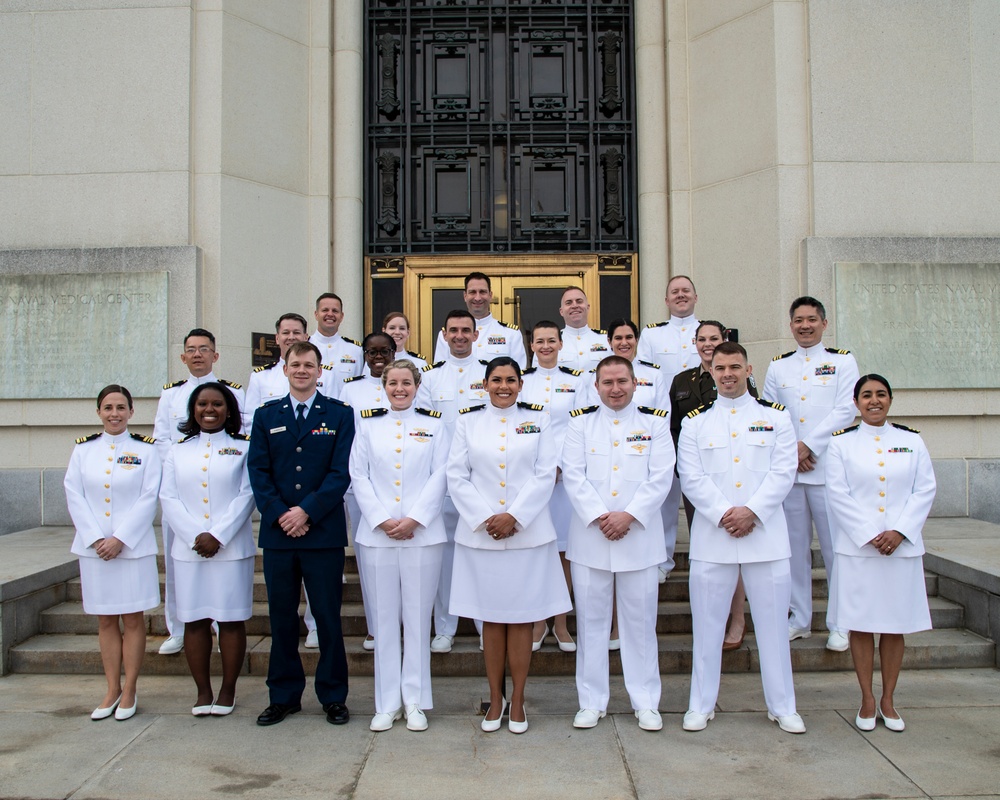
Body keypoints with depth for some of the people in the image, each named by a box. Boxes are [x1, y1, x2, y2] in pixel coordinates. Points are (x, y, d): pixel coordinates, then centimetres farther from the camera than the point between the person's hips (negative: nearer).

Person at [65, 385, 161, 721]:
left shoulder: (146, 449, 0)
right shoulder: (83, 449, 7)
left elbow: (149, 498, -6)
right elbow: (74, 495, 1)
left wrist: (120, 539, -13)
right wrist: (96, 538, -9)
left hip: (133, 546, -3)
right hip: (93, 547, 3)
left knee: (132, 618, 2)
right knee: (105, 620, 10)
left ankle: (129, 691, 13)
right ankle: (112, 690, 19)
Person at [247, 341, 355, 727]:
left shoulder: (339, 414, 4)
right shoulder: (266, 416, 11)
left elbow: (341, 472, -4)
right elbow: (257, 470, 4)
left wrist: (306, 512, -13)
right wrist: (280, 514, -10)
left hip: (324, 533, -2)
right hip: (277, 534, 3)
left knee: (328, 618, 4)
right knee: (281, 619, 10)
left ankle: (333, 696, 16)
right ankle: (284, 696, 22)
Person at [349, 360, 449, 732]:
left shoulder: (433, 424, 8)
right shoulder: (367, 423, 10)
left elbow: (440, 476, 1)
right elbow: (358, 475, 4)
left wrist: (414, 519, -9)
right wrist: (381, 519, -7)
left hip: (422, 533, -1)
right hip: (376, 534, 1)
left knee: (418, 618, 2)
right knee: (384, 618, 5)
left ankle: (415, 702, 13)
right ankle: (387, 703, 14)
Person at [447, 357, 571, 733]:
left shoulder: (537, 420, 6)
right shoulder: (468, 421, 7)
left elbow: (545, 475, -1)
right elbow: (457, 476, 2)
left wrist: (514, 516, -11)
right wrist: (484, 518, -9)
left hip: (527, 533, 0)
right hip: (480, 533, 1)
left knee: (521, 618, 4)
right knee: (490, 618, 7)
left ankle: (517, 700, 16)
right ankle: (495, 699, 20)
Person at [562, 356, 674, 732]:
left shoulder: (655, 421, 6)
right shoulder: (580, 421, 8)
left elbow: (660, 477, -2)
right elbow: (573, 475, -1)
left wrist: (629, 515, -13)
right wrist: (599, 516, -13)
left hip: (640, 535, 0)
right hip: (590, 535, 1)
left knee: (641, 620, 5)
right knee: (591, 620, 6)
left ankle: (645, 702, 17)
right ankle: (592, 701, 17)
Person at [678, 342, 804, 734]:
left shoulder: (775, 416, 8)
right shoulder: (695, 420, 8)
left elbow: (783, 472, -1)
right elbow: (691, 477, -1)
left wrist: (752, 511, -13)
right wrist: (723, 514, -13)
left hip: (765, 532, 0)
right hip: (711, 534, 0)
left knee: (773, 622, 6)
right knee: (707, 623, 5)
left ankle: (782, 706, 20)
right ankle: (701, 705, 18)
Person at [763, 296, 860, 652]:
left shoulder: (843, 361, 5)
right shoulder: (778, 365, 13)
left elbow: (845, 411, -5)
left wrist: (808, 446, -13)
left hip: (829, 469, -3)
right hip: (787, 469, 3)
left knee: (836, 549, -1)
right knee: (795, 547, 8)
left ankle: (839, 625, 10)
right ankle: (799, 619, 19)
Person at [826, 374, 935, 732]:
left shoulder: (911, 440, 8)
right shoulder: (841, 442, 2)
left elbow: (925, 490, 2)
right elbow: (838, 494, -4)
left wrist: (899, 532, -10)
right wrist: (870, 535, -12)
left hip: (903, 547, 2)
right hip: (856, 548, -2)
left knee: (895, 626, 7)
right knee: (861, 625, 3)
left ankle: (888, 700, 20)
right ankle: (867, 700, 15)